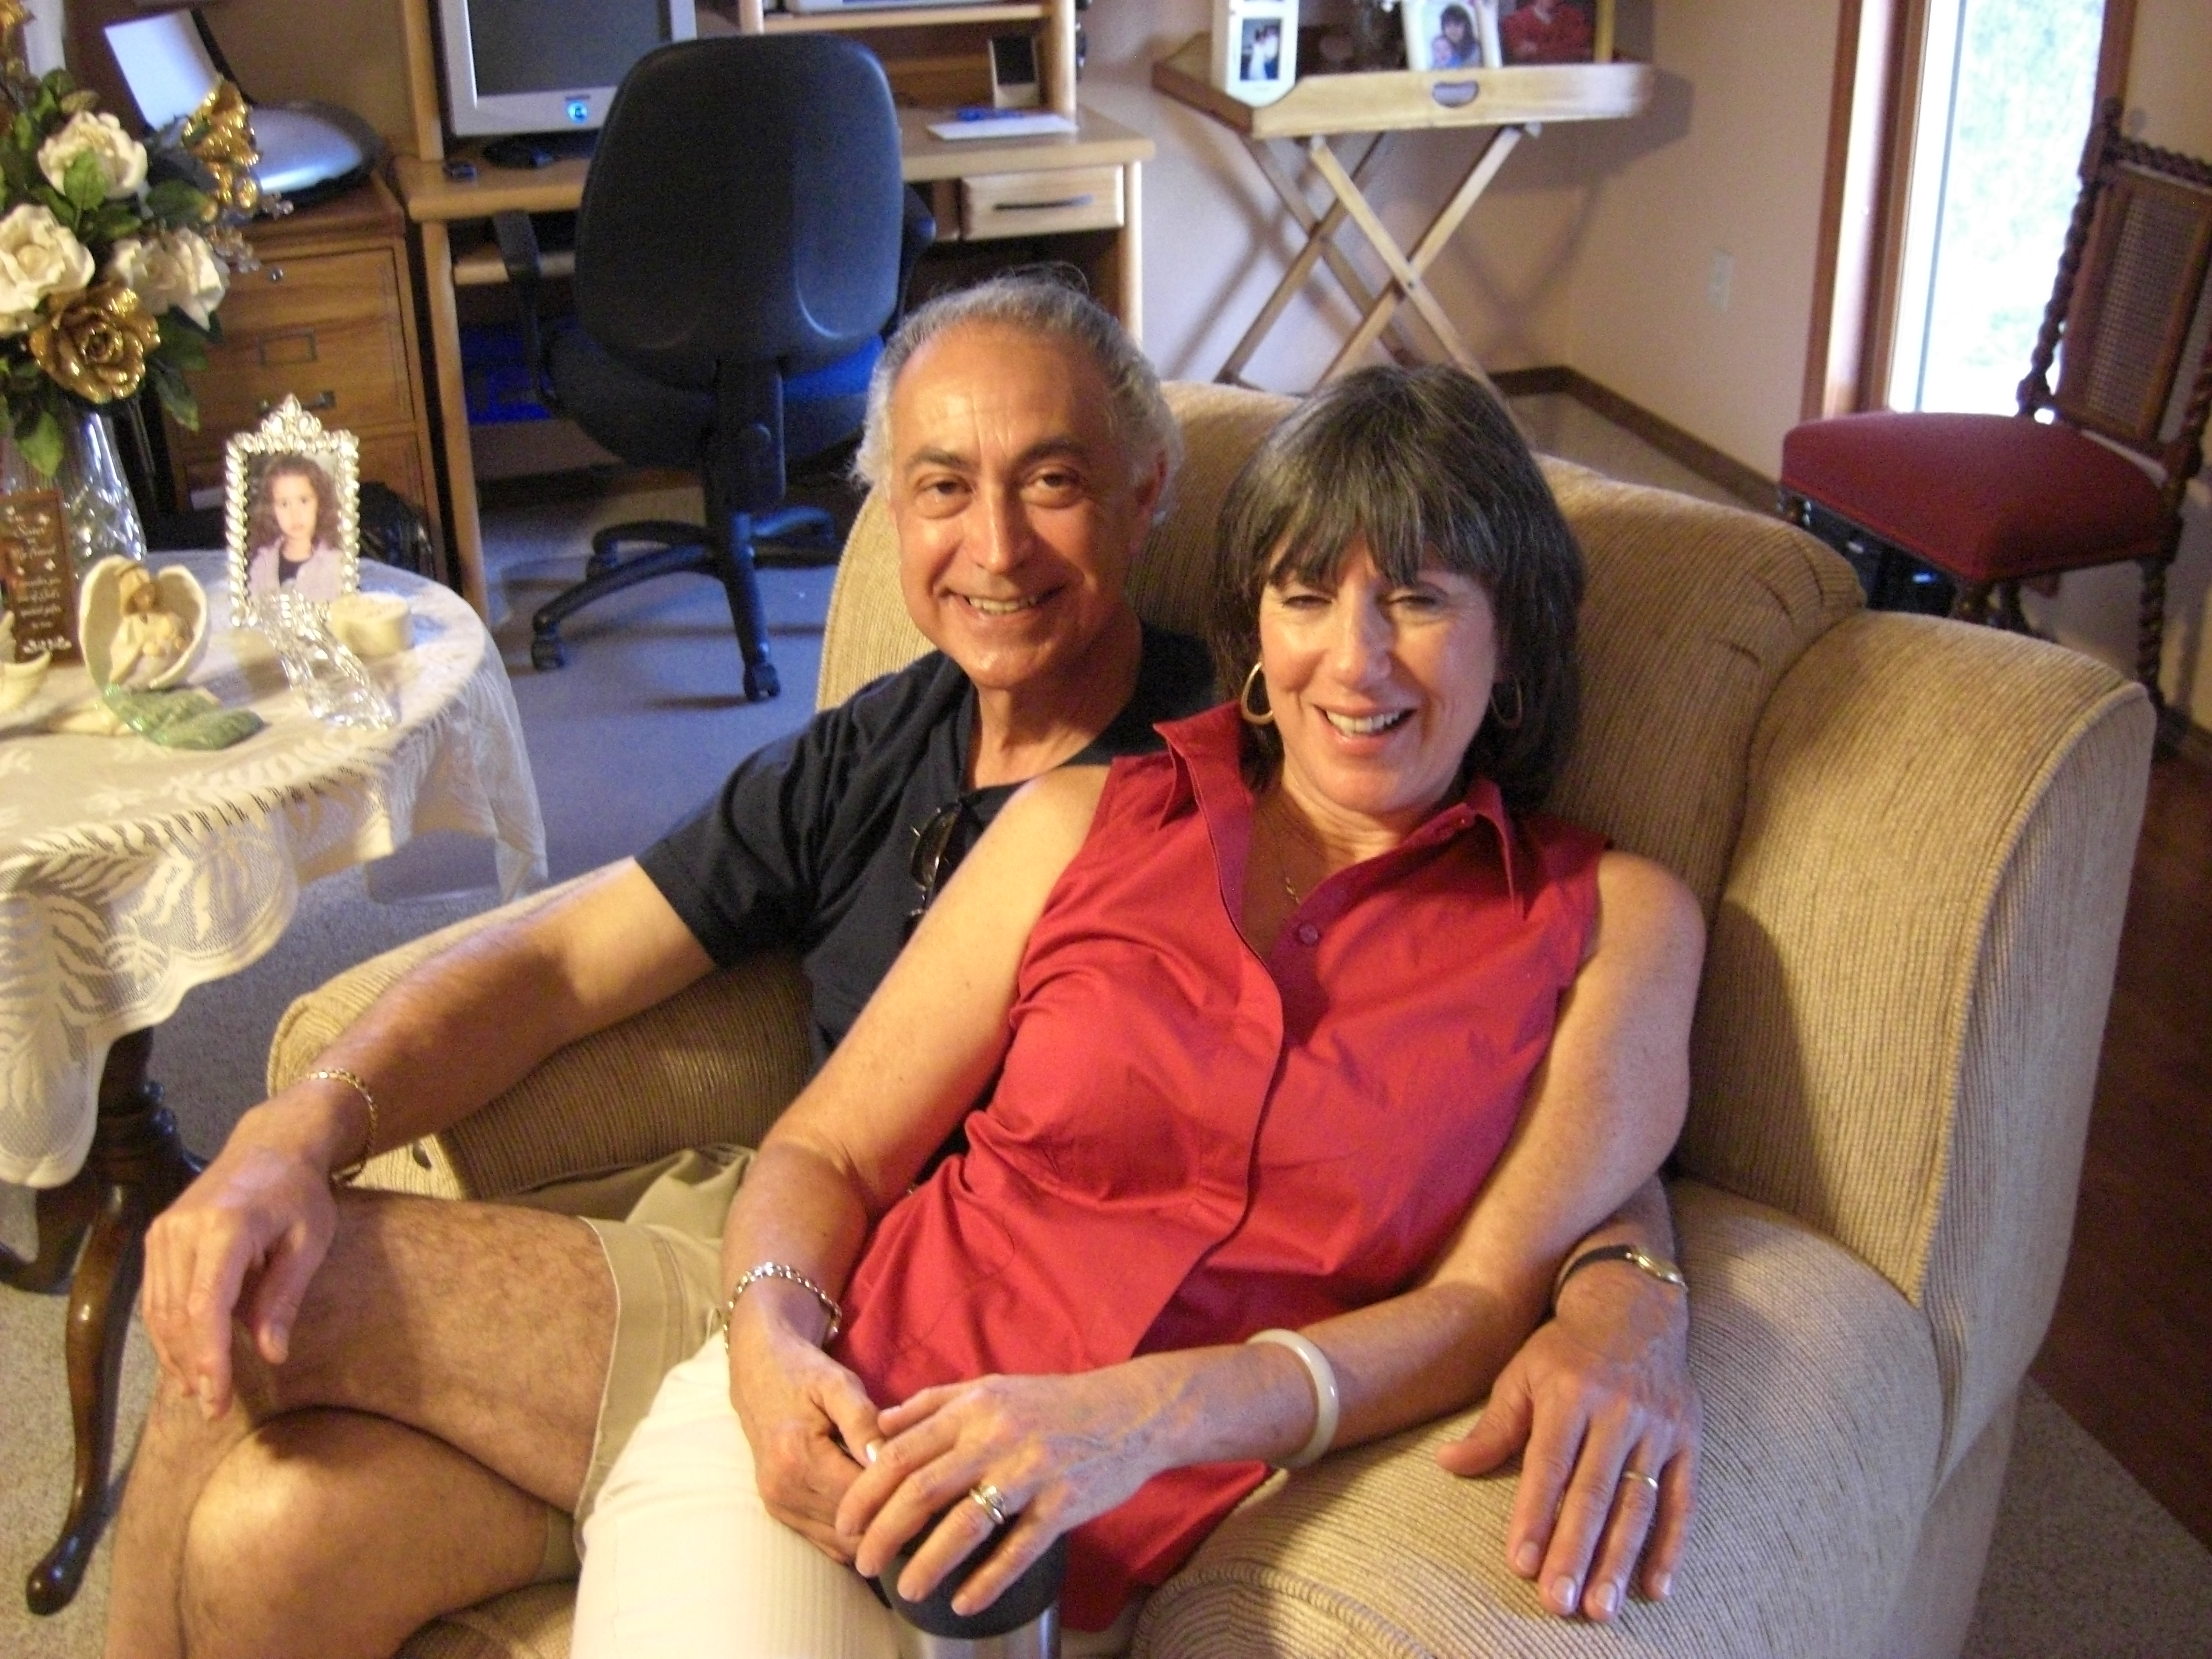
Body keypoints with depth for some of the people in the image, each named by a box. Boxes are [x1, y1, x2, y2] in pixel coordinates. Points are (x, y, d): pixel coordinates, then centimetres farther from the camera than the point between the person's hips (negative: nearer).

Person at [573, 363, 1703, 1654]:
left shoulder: (1609, 922, 5)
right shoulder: (1085, 822, 10)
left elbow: (1492, 1303, -5)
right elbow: (825, 1153, 11)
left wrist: (1142, 1416, -21)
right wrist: (773, 1334, -12)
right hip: (831, 1439, 0)